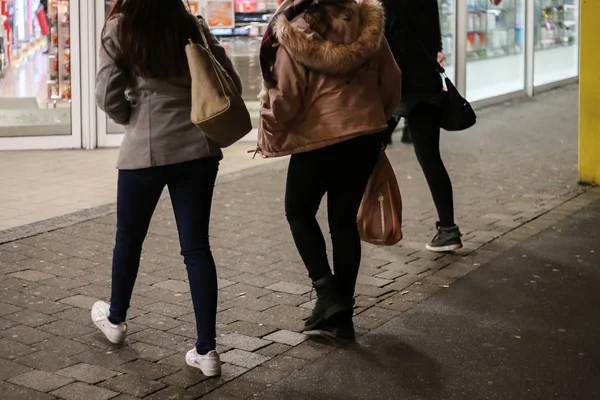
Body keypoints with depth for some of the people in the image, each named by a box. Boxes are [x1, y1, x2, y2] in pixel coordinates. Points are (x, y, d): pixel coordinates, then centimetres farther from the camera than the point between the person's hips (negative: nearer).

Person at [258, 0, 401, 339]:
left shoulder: (296, 33, -11)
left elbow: (285, 99, -10)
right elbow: (392, 83, 9)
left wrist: (270, 136, 6)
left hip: (318, 139, -5)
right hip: (367, 136, 5)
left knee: (299, 212, 17)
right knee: (345, 219, 13)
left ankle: (326, 291, 5)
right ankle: (343, 312, 17)